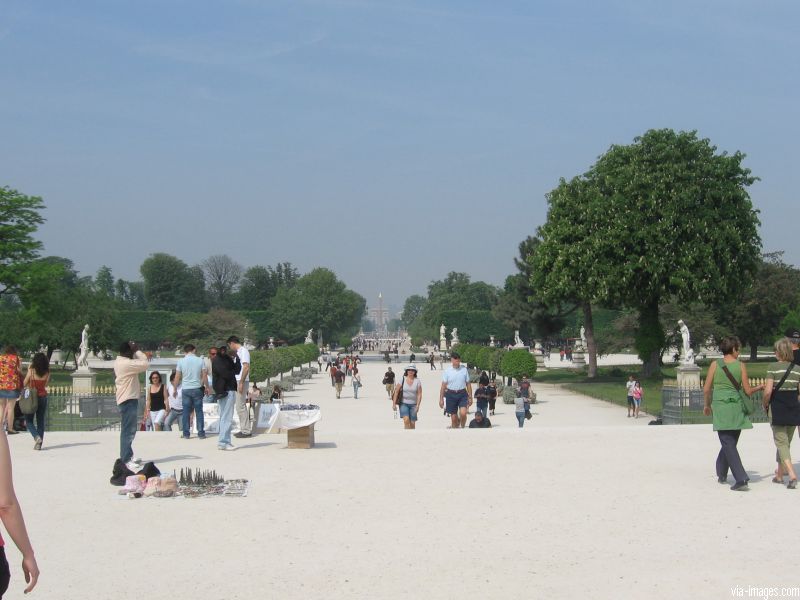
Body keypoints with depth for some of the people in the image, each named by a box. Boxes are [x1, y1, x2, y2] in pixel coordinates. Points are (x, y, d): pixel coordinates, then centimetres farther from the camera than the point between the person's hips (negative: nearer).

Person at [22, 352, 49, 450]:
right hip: (43, 397, 3)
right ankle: (39, 444, 7)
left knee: (29, 420, 8)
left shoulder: (32, 371, -13)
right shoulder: (47, 373, -4)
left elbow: (24, 384, -3)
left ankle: (37, 437, -16)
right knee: (41, 421, 10)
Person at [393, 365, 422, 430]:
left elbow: (419, 394, -2)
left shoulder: (417, 381, 0)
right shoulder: (402, 380, -2)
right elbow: (396, 392, 0)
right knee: (406, 420, -21)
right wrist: (394, 404, -3)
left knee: (412, 423, 2)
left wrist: (417, 406, -10)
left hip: (413, 404, 1)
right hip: (403, 403, -1)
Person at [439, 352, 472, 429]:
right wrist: (441, 399, -1)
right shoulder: (447, 371, -1)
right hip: (451, 394, 0)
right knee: (454, 417, 5)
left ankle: (462, 427, 7)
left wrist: (470, 397, 7)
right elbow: (443, 385, 1)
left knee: (463, 413, -18)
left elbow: (468, 384, 8)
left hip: (462, 394, 0)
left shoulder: (464, 369, 2)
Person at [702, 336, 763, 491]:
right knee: (730, 442, 19)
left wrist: (707, 405, 16)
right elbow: (748, 391, 0)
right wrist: (760, 387, 20)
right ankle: (721, 474, 32)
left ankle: (741, 479, -15)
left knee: (728, 444, -3)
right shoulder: (741, 365, -1)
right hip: (736, 408, 2)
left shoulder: (715, 365, -2)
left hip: (720, 407, -2)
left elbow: (706, 389, -1)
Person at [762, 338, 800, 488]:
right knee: (786, 442, 18)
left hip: (777, 409, -4)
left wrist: (765, 405, 2)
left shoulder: (773, 368, -10)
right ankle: (780, 474, 29)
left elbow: (768, 392, -15)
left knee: (781, 442, -2)